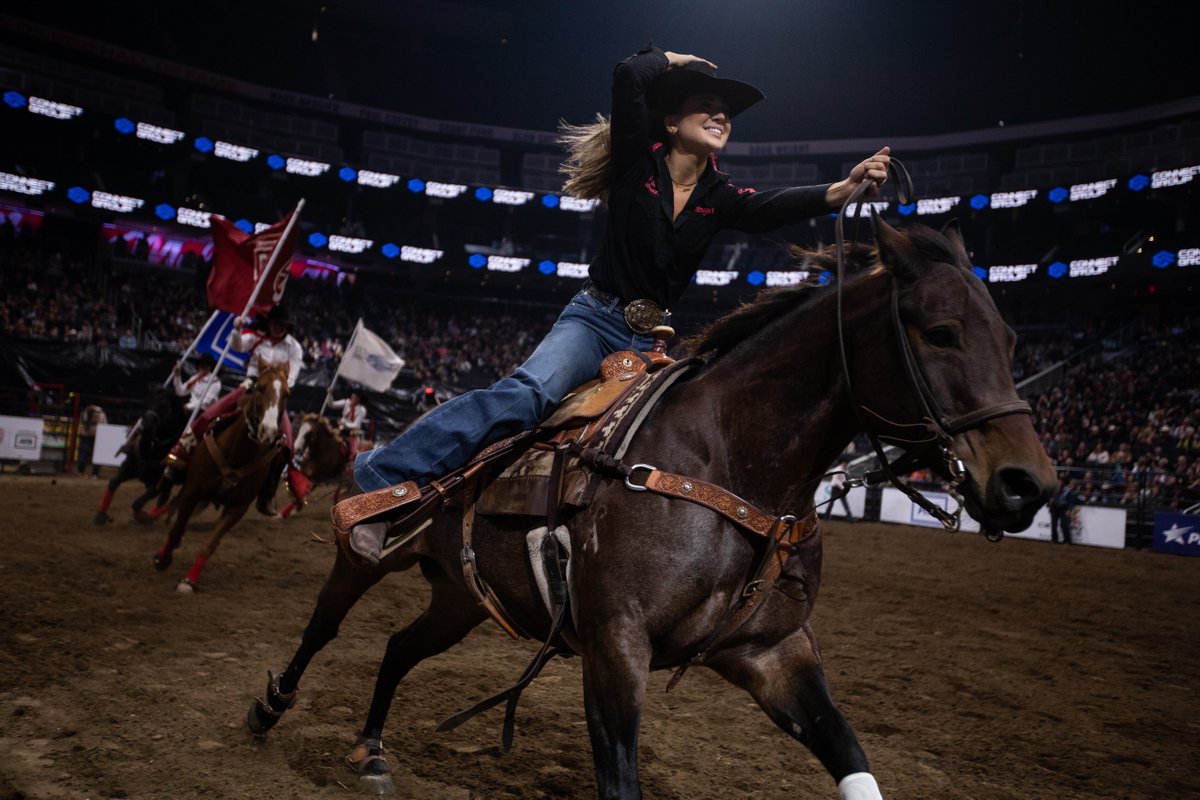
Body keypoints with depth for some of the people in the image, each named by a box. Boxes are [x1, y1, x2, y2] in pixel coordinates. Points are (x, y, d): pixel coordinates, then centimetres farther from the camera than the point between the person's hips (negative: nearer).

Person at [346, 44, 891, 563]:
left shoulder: (721, 199, 7)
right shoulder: (640, 160, -2)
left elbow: (774, 209, -13)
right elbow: (629, 75, -14)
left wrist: (841, 190, -30)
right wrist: (672, 60, 6)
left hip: (653, 338, 6)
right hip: (595, 320, -5)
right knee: (529, 392, -29)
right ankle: (384, 477, -29)